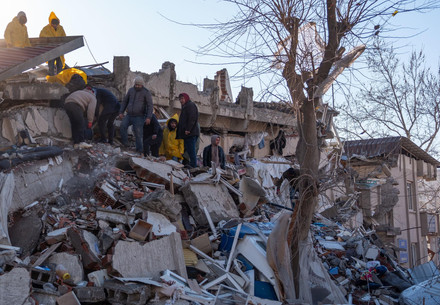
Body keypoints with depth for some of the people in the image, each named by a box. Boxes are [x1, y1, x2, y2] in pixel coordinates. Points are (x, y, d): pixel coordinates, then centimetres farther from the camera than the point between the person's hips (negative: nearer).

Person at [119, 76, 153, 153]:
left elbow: (150, 105, -9)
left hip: (139, 117, -4)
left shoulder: (146, 92, -5)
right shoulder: (131, 90, 9)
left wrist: (149, 117, -20)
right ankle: (125, 143, -9)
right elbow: (125, 101, 18)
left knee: (138, 133, -7)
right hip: (129, 115, 4)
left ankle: (139, 149, 4)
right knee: (122, 125, -20)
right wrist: (121, 112, 9)